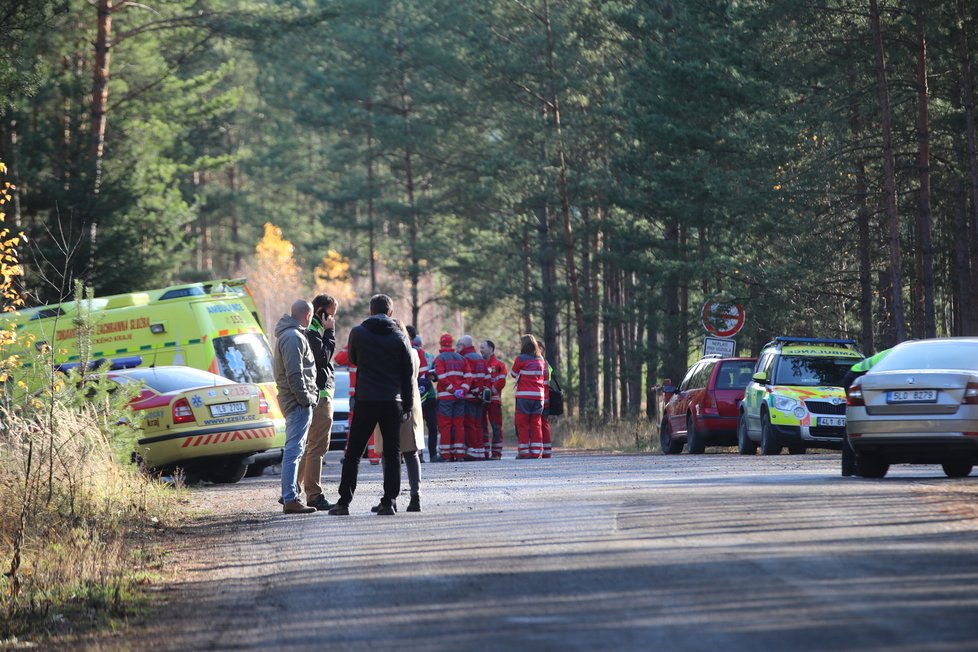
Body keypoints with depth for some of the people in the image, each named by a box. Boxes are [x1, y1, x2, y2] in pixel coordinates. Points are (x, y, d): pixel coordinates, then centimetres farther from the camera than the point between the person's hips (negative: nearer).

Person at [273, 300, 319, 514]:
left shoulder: (289, 334, 19)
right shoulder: (293, 337, -14)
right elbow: (294, 373, -21)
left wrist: (309, 396, 18)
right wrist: (305, 398, -17)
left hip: (293, 401, 11)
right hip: (298, 402, -11)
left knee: (294, 449, 16)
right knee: (293, 449, -12)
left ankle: (289, 495, 22)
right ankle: (290, 499, -15)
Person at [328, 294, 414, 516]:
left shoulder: (358, 333, -1)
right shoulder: (399, 337, 1)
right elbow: (409, 375, 3)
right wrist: (408, 406, 8)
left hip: (366, 401, -1)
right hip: (393, 403, 1)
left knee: (353, 453, 5)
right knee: (392, 453, 6)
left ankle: (344, 501, -1)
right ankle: (389, 501, -1)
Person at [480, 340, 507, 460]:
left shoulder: (499, 364, -1)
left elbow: (501, 382, -10)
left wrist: (490, 391, -17)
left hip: (494, 399, -5)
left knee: (496, 427, -3)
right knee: (482, 427, 6)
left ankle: (496, 453, -2)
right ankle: (484, 453, 12)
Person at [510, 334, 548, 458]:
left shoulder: (521, 359, -7)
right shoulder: (541, 360, 10)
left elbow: (513, 374, 7)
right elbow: (546, 380, 12)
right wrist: (544, 396, 17)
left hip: (524, 396, -5)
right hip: (539, 396, 5)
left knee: (522, 424, 1)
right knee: (536, 424, 7)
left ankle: (524, 452, -1)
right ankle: (536, 452, 4)